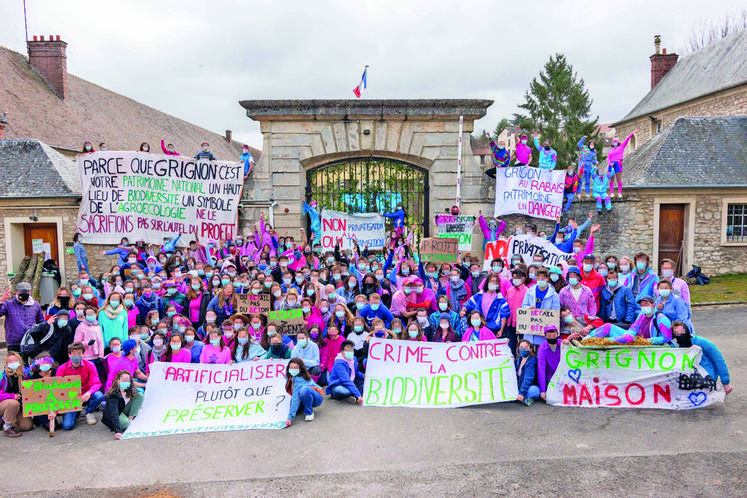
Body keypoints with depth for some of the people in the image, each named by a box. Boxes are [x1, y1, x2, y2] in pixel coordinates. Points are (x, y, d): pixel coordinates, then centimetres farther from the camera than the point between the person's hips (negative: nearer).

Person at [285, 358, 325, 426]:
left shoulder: (299, 379, -29)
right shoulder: (291, 377, -5)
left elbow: (296, 397, -36)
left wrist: (290, 417, -41)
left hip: (317, 398, -9)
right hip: (303, 399, 9)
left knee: (304, 390, -39)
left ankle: (309, 412, -15)